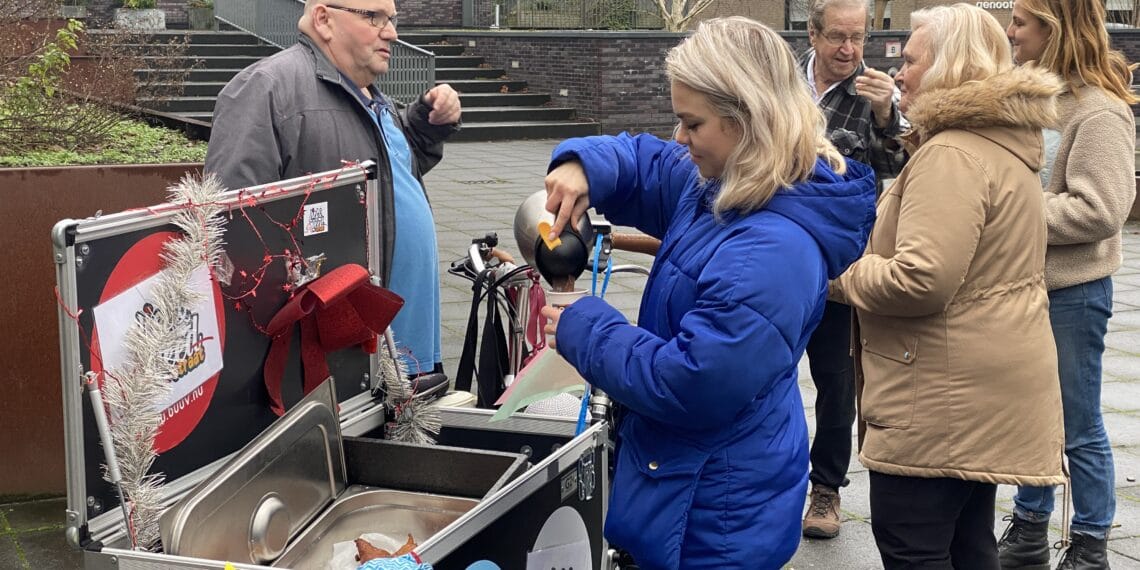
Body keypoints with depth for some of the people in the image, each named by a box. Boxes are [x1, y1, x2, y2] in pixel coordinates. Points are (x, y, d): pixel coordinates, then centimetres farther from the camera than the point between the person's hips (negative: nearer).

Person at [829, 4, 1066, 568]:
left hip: (947, 393, -11)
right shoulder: (1003, 144, 15)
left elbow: (921, 279, -27)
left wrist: (840, 273, -11)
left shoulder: (951, 155, -19)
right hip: (986, 387, 11)